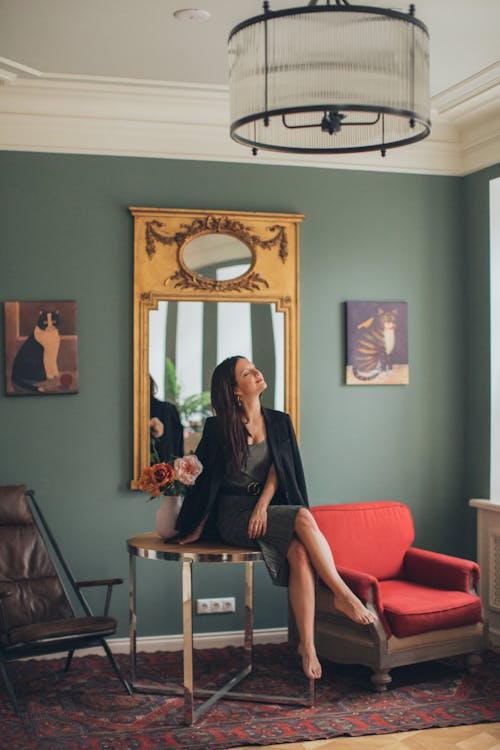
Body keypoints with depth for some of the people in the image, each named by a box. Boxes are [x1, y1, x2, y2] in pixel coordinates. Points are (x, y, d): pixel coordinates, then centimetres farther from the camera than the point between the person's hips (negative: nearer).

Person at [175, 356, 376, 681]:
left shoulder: (279, 422, 9)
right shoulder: (219, 429, -3)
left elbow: (279, 468, 2)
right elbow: (204, 478, 2)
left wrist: (263, 505, -14)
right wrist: (197, 528, 5)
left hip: (269, 510, 4)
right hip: (234, 515, -4)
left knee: (300, 554, -28)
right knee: (304, 517, -29)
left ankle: (307, 645, -26)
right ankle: (343, 595, -22)